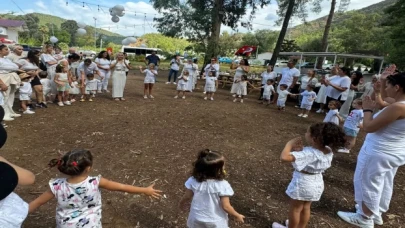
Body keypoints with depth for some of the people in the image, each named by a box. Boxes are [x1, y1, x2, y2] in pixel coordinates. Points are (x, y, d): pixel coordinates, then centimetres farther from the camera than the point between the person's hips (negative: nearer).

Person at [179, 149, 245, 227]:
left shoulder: (194, 181, -19)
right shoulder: (222, 186, -28)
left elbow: (186, 198, -5)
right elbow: (225, 206, -21)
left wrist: (182, 205, 17)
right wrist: (237, 216, -4)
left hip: (197, 219, 3)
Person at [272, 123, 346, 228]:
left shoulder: (308, 153, -35)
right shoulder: (329, 151, -10)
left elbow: (284, 157, -44)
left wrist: (290, 143, -30)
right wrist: (301, 150, -9)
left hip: (302, 183, -7)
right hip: (317, 183, 7)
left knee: (295, 209, 17)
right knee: (306, 208, 27)